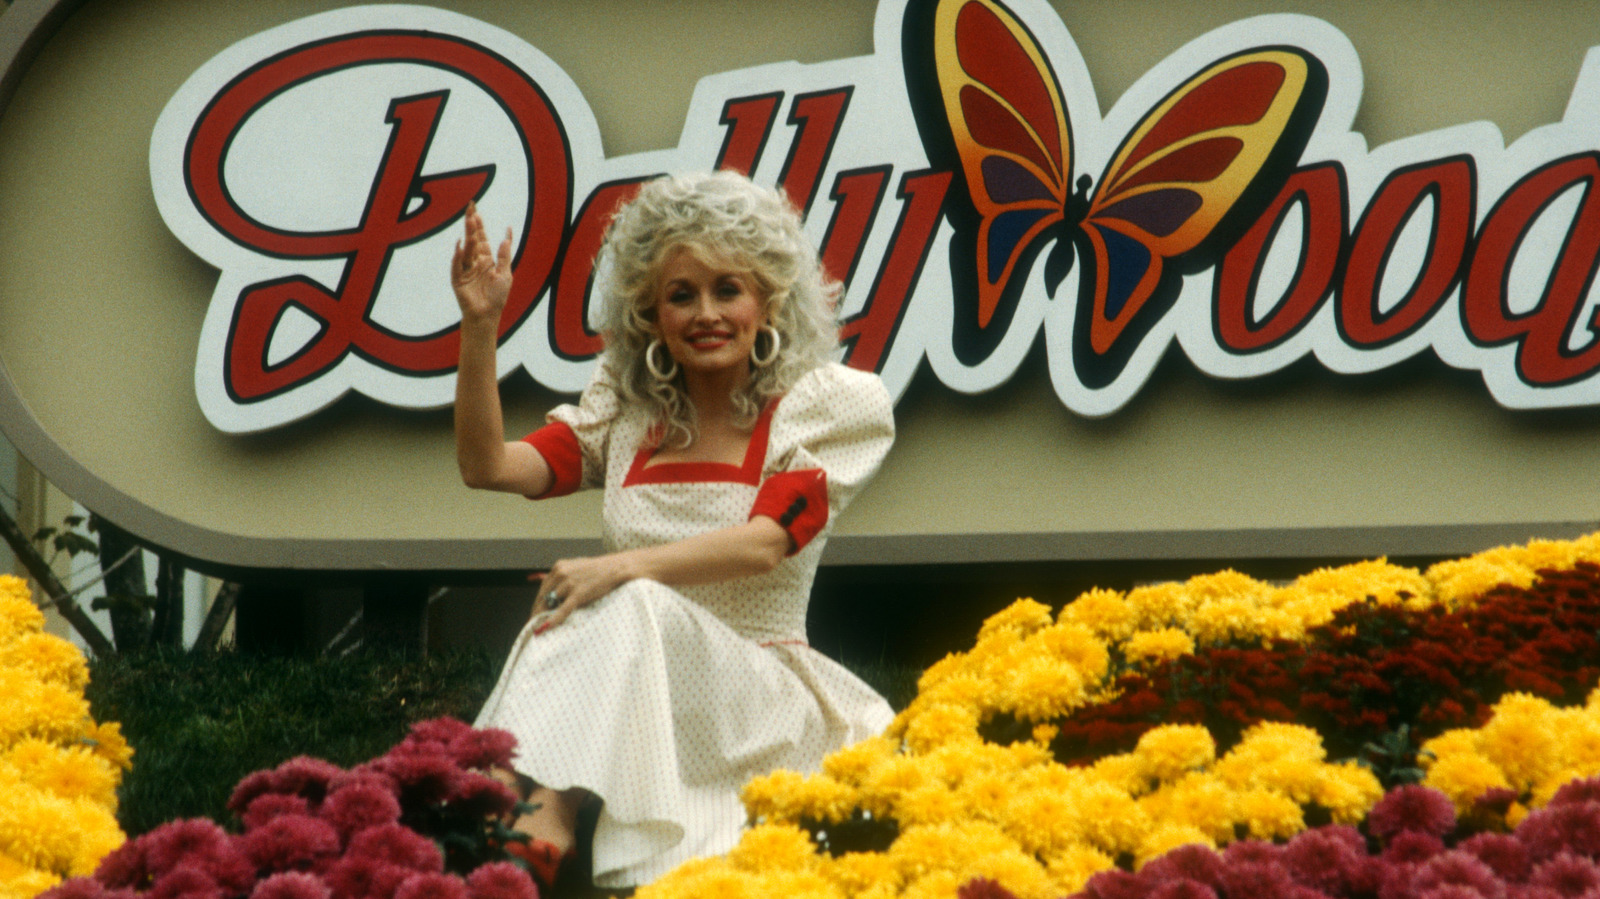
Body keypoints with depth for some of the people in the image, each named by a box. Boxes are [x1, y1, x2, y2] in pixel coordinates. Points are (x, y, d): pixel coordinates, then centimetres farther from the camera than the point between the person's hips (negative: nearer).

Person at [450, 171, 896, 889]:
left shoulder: (827, 405, 2)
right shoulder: (626, 411, 13)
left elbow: (764, 544, -15)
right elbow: (488, 468, 3)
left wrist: (623, 567, -29)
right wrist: (480, 327, -9)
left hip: (762, 699, -3)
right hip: (632, 691, 3)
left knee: (633, 606, -34)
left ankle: (547, 817, -51)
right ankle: (540, 810, -52)